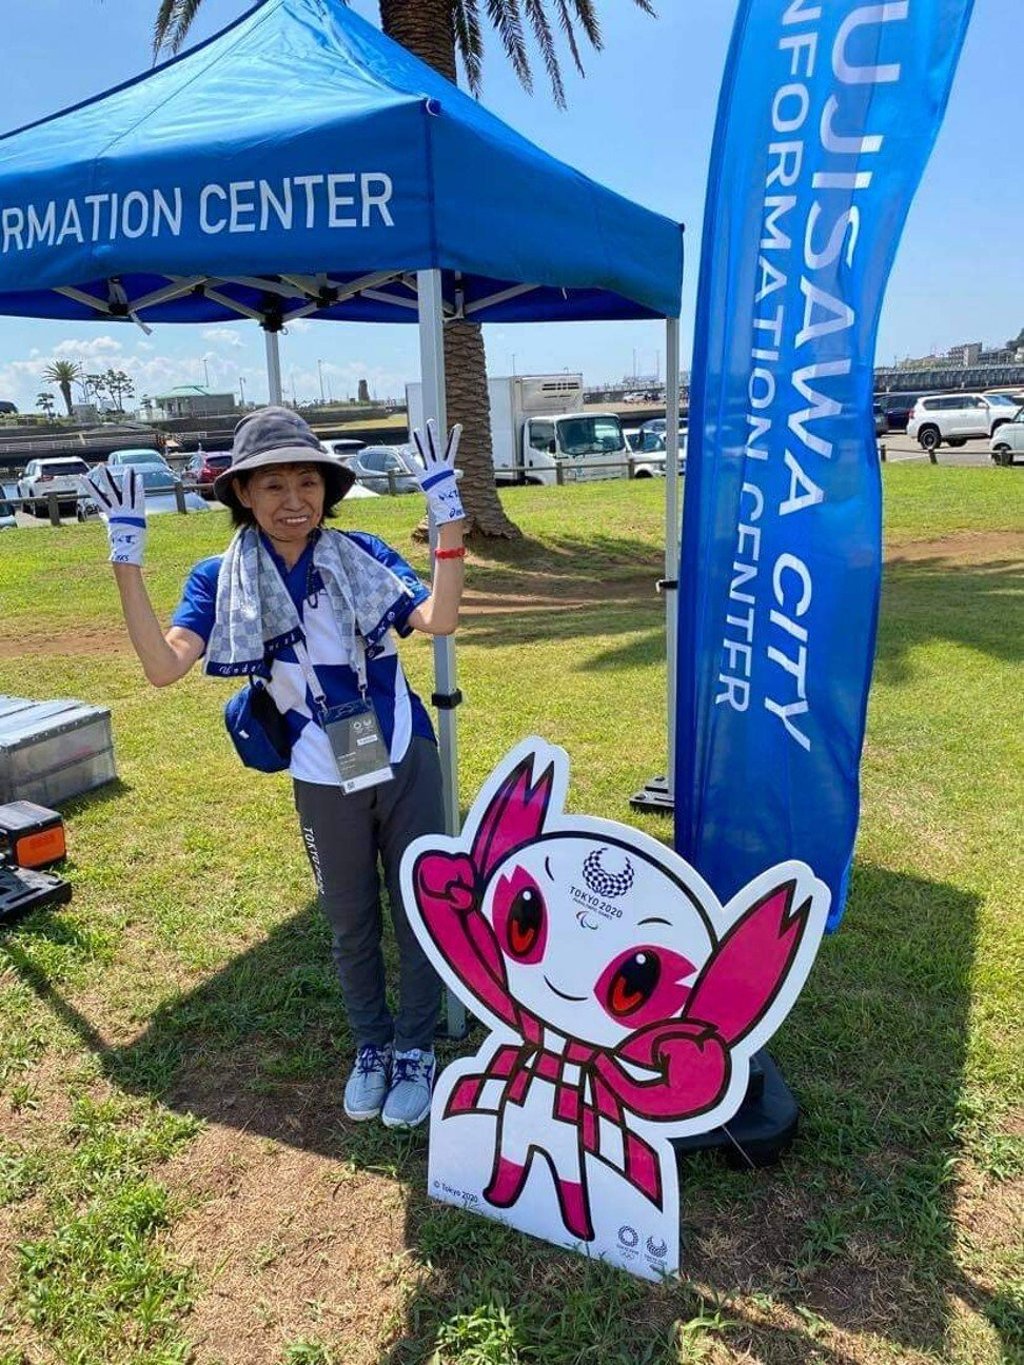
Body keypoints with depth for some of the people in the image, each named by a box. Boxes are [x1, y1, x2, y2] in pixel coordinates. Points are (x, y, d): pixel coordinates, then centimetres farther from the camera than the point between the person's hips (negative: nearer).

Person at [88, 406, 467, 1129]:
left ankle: (416, 1051, 33)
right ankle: (372, 1048, 40)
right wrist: (127, 559, -24)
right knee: (351, 924, 17)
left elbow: (438, 618, -21)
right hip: (325, 784, 1)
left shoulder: (362, 554, -6)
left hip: (407, 763, 0)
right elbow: (164, 665, -20)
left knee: (421, 910, 11)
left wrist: (448, 517, -25)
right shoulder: (220, 580, -5)